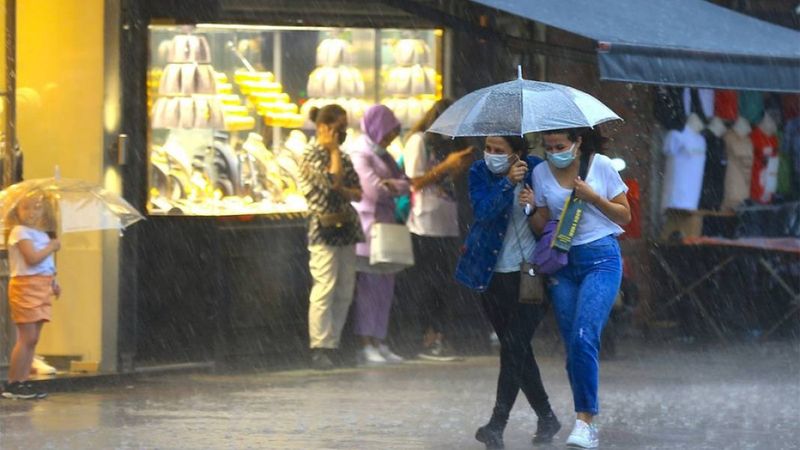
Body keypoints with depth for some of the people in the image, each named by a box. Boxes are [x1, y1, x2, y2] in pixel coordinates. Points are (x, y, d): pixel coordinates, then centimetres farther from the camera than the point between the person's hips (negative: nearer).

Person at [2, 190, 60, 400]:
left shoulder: (41, 234, 17)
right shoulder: (20, 232, -9)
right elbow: (32, 258, -21)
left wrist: (53, 283, 10)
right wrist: (52, 247, -9)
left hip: (42, 288, 8)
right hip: (26, 286, -8)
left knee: (32, 339, 7)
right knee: (27, 337, -10)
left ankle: (23, 382, 10)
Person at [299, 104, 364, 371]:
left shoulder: (342, 157, 17)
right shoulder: (312, 155, -5)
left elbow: (358, 193, 13)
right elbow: (333, 181, -19)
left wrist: (343, 191, -8)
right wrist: (334, 150, -8)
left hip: (346, 228, 8)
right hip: (324, 229, -8)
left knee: (345, 292, 5)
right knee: (325, 289, -11)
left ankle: (333, 345, 10)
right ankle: (319, 348, -10)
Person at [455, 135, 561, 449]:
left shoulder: (535, 170, -5)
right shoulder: (480, 173, 0)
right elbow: (483, 210, -18)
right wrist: (508, 184, -31)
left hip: (529, 273, -3)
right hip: (492, 276, 3)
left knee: (514, 347, -12)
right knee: (516, 350, 8)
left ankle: (497, 424, -7)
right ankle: (547, 418, 18)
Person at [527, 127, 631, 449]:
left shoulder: (600, 165, -3)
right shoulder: (541, 173, 5)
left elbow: (625, 216, 2)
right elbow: (541, 227, 11)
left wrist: (593, 197, -13)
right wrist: (533, 208, -10)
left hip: (601, 257, -4)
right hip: (562, 263, 4)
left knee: (583, 338, -20)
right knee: (572, 346, 2)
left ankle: (585, 420, -18)